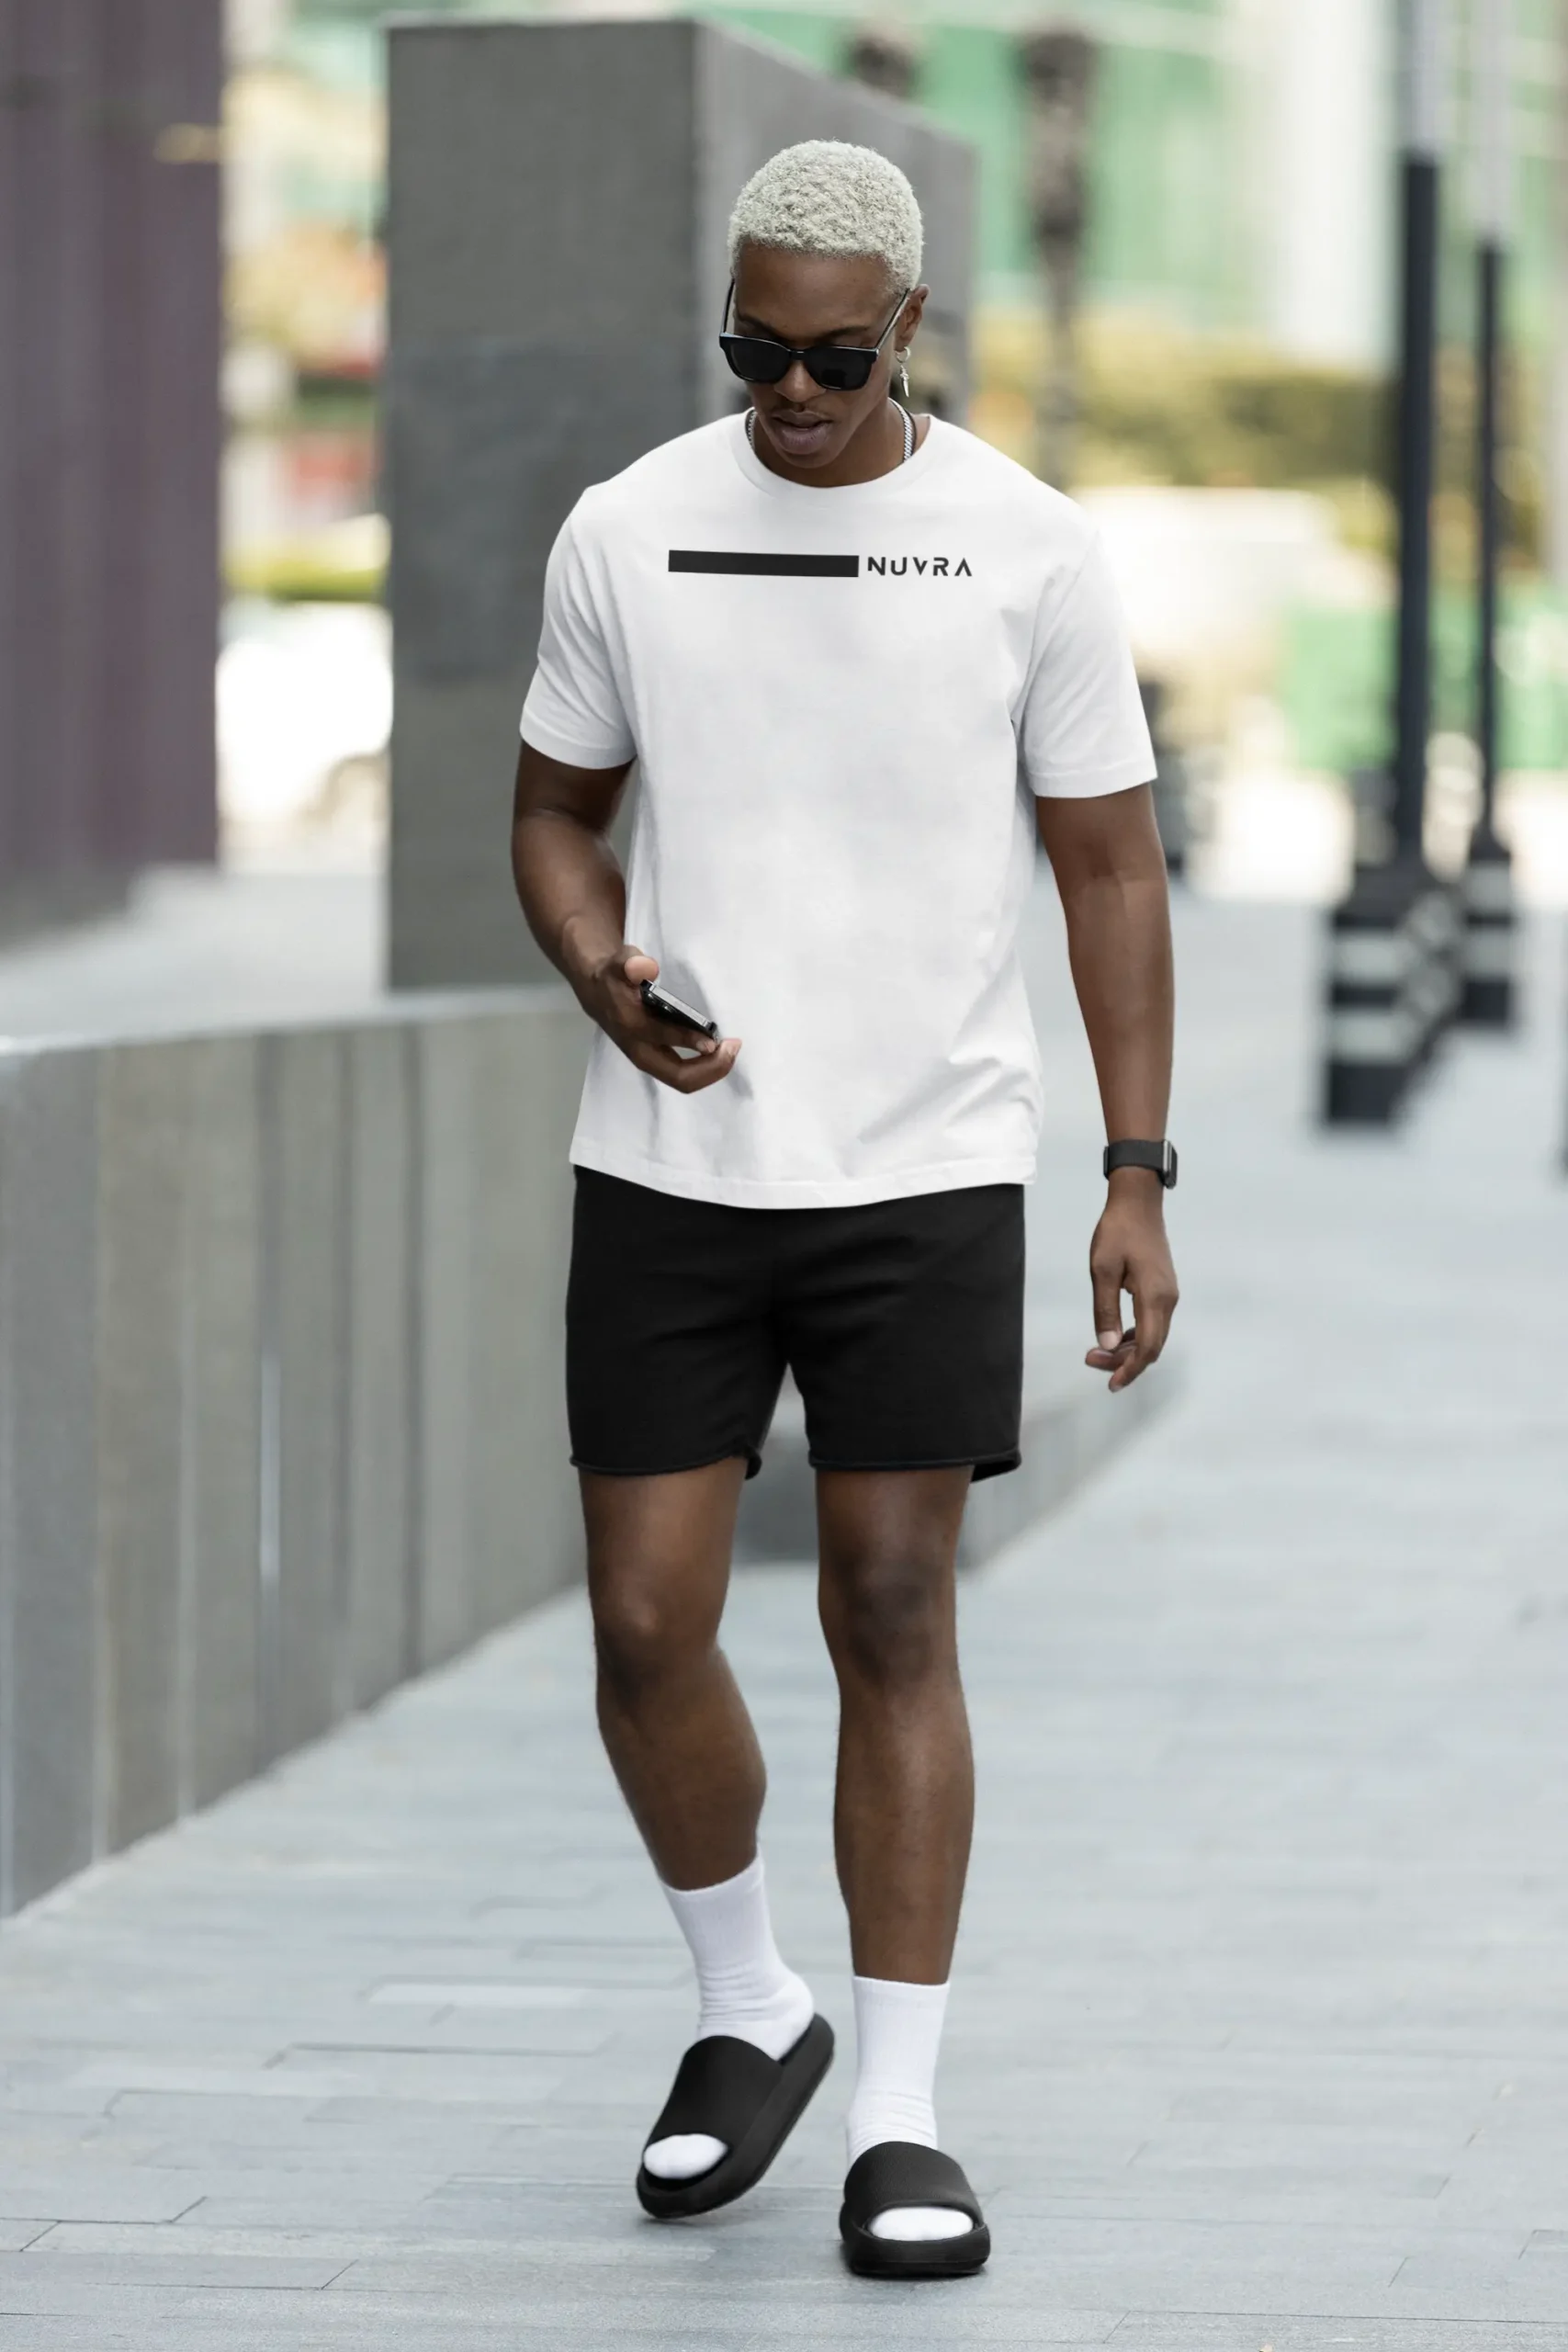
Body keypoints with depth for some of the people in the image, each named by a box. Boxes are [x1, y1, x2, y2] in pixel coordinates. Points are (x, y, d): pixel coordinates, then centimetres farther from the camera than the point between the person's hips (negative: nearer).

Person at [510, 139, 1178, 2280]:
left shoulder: (1029, 550, -1)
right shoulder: (626, 531, 2)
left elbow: (1110, 864, 4)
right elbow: (556, 806, 14)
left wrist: (1138, 1178, -2)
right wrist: (605, 974, -8)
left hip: (929, 1164, -2)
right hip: (668, 1165, 2)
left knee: (894, 1620, -2)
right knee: (647, 1623, 0)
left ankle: (900, 2111, 5)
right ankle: (747, 2010, 24)